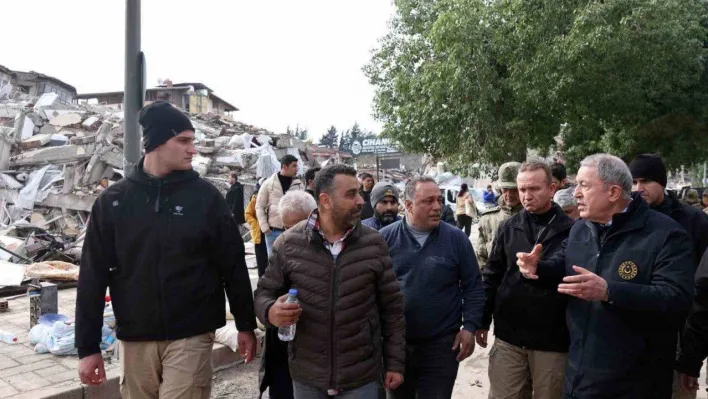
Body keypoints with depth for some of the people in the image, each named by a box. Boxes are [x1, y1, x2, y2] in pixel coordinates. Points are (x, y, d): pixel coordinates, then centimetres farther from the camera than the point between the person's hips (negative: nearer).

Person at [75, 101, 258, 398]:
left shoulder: (205, 196, -3)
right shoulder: (113, 200, 1)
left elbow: (233, 264, 0)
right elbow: (93, 276, 2)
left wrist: (246, 325, 3)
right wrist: (88, 346, 1)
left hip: (191, 336, -2)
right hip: (135, 339, 2)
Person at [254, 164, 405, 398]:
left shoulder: (374, 244, -5)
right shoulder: (288, 244, -6)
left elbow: (391, 307, 1)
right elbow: (264, 293, 4)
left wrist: (395, 363, 2)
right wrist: (271, 312, -19)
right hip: (306, 377, 1)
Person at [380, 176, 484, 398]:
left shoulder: (456, 238, -4)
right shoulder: (386, 238, -4)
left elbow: (473, 287, 2)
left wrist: (469, 326, -5)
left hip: (442, 345, -1)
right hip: (395, 343, 1)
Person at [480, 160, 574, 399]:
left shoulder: (571, 230, -7)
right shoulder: (508, 228, 4)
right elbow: (491, 277, 8)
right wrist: (483, 321, 8)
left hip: (553, 341, -2)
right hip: (508, 337, 3)